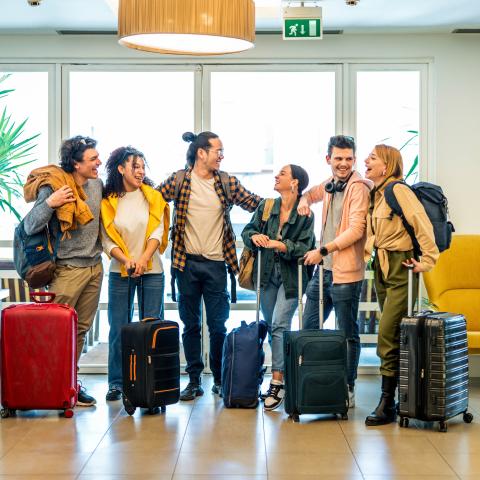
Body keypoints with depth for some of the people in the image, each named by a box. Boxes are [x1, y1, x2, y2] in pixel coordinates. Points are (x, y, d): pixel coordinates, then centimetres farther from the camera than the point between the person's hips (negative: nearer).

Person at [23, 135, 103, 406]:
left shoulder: (97, 185, 7)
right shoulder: (54, 187, -12)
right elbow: (30, 228, -15)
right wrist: (49, 203, -26)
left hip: (95, 267, 7)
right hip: (69, 269, -7)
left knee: (82, 329, 11)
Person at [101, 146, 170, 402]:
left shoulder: (152, 197, 3)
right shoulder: (108, 202, 2)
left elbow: (157, 232, -4)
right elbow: (107, 240, -2)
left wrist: (143, 259, -18)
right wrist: (126, 260, -18)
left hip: (151, 271, 0)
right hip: (120, 272, 0)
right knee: (118, 328, 1)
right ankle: (116, 383, 9)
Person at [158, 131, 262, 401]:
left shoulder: (228, 183, 4)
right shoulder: (178, 180, -1)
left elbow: (257, 204, 3)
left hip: (216, 263, 1)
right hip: (187, 262, 0)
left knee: (218, 326, 3)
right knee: (191, 325, 7)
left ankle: (220, 380, 16)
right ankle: (194, 381, 16)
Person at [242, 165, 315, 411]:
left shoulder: (305, 215, -8)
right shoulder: (266, 206, 6)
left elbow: (303, 247, -13)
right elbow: (247, 230, 8)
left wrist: (278, 244, -22)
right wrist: (254, 236, -14)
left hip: (291, 277, -5)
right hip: (267, 275, 5)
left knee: (279, 325, -14)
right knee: (271, 326, 9)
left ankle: (277, 382, -14)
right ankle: (284, 371, 21)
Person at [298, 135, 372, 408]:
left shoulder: (359, 187, -12)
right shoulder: (331, 185, 14)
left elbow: (356, 230, -19)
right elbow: (314, 193, 37)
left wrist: (323, 250, -20)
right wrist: (304, 200, 13)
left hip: (346, 273, -9)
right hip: (323, 269, 9)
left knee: (348, 334, 2)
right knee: (309, 329, 14)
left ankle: (348, 390, 12)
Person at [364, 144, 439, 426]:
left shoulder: (398, 190, -15)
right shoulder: (376, 193, 12)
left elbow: (423, 225, -21)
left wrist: (428, 260, -19)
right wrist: (370, 248, 14)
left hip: (401, 268, -9)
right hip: (382, 267, 9)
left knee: (388, 337, -10)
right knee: (392, 337, 12)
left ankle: (387, 406, -4)